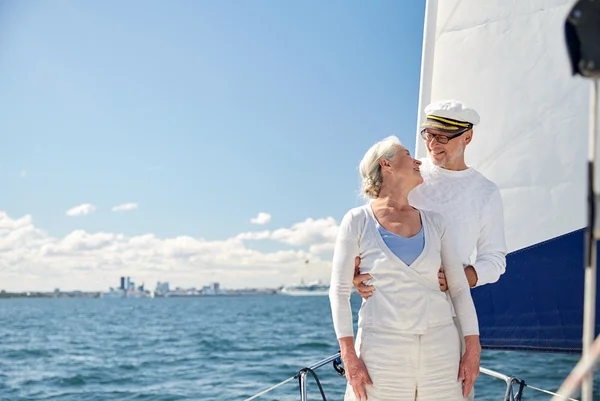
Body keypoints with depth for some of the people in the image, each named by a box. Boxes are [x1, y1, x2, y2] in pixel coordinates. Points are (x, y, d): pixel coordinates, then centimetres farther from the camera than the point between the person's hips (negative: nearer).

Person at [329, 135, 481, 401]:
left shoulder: (433, 222, 10)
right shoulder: (358, 221, 0)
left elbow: (459, 287, 11)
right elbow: (339, 291, -2)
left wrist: (473, 348, 4)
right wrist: (348, 355, -10)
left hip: (440, 347, 4)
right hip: (383, 347, -3)